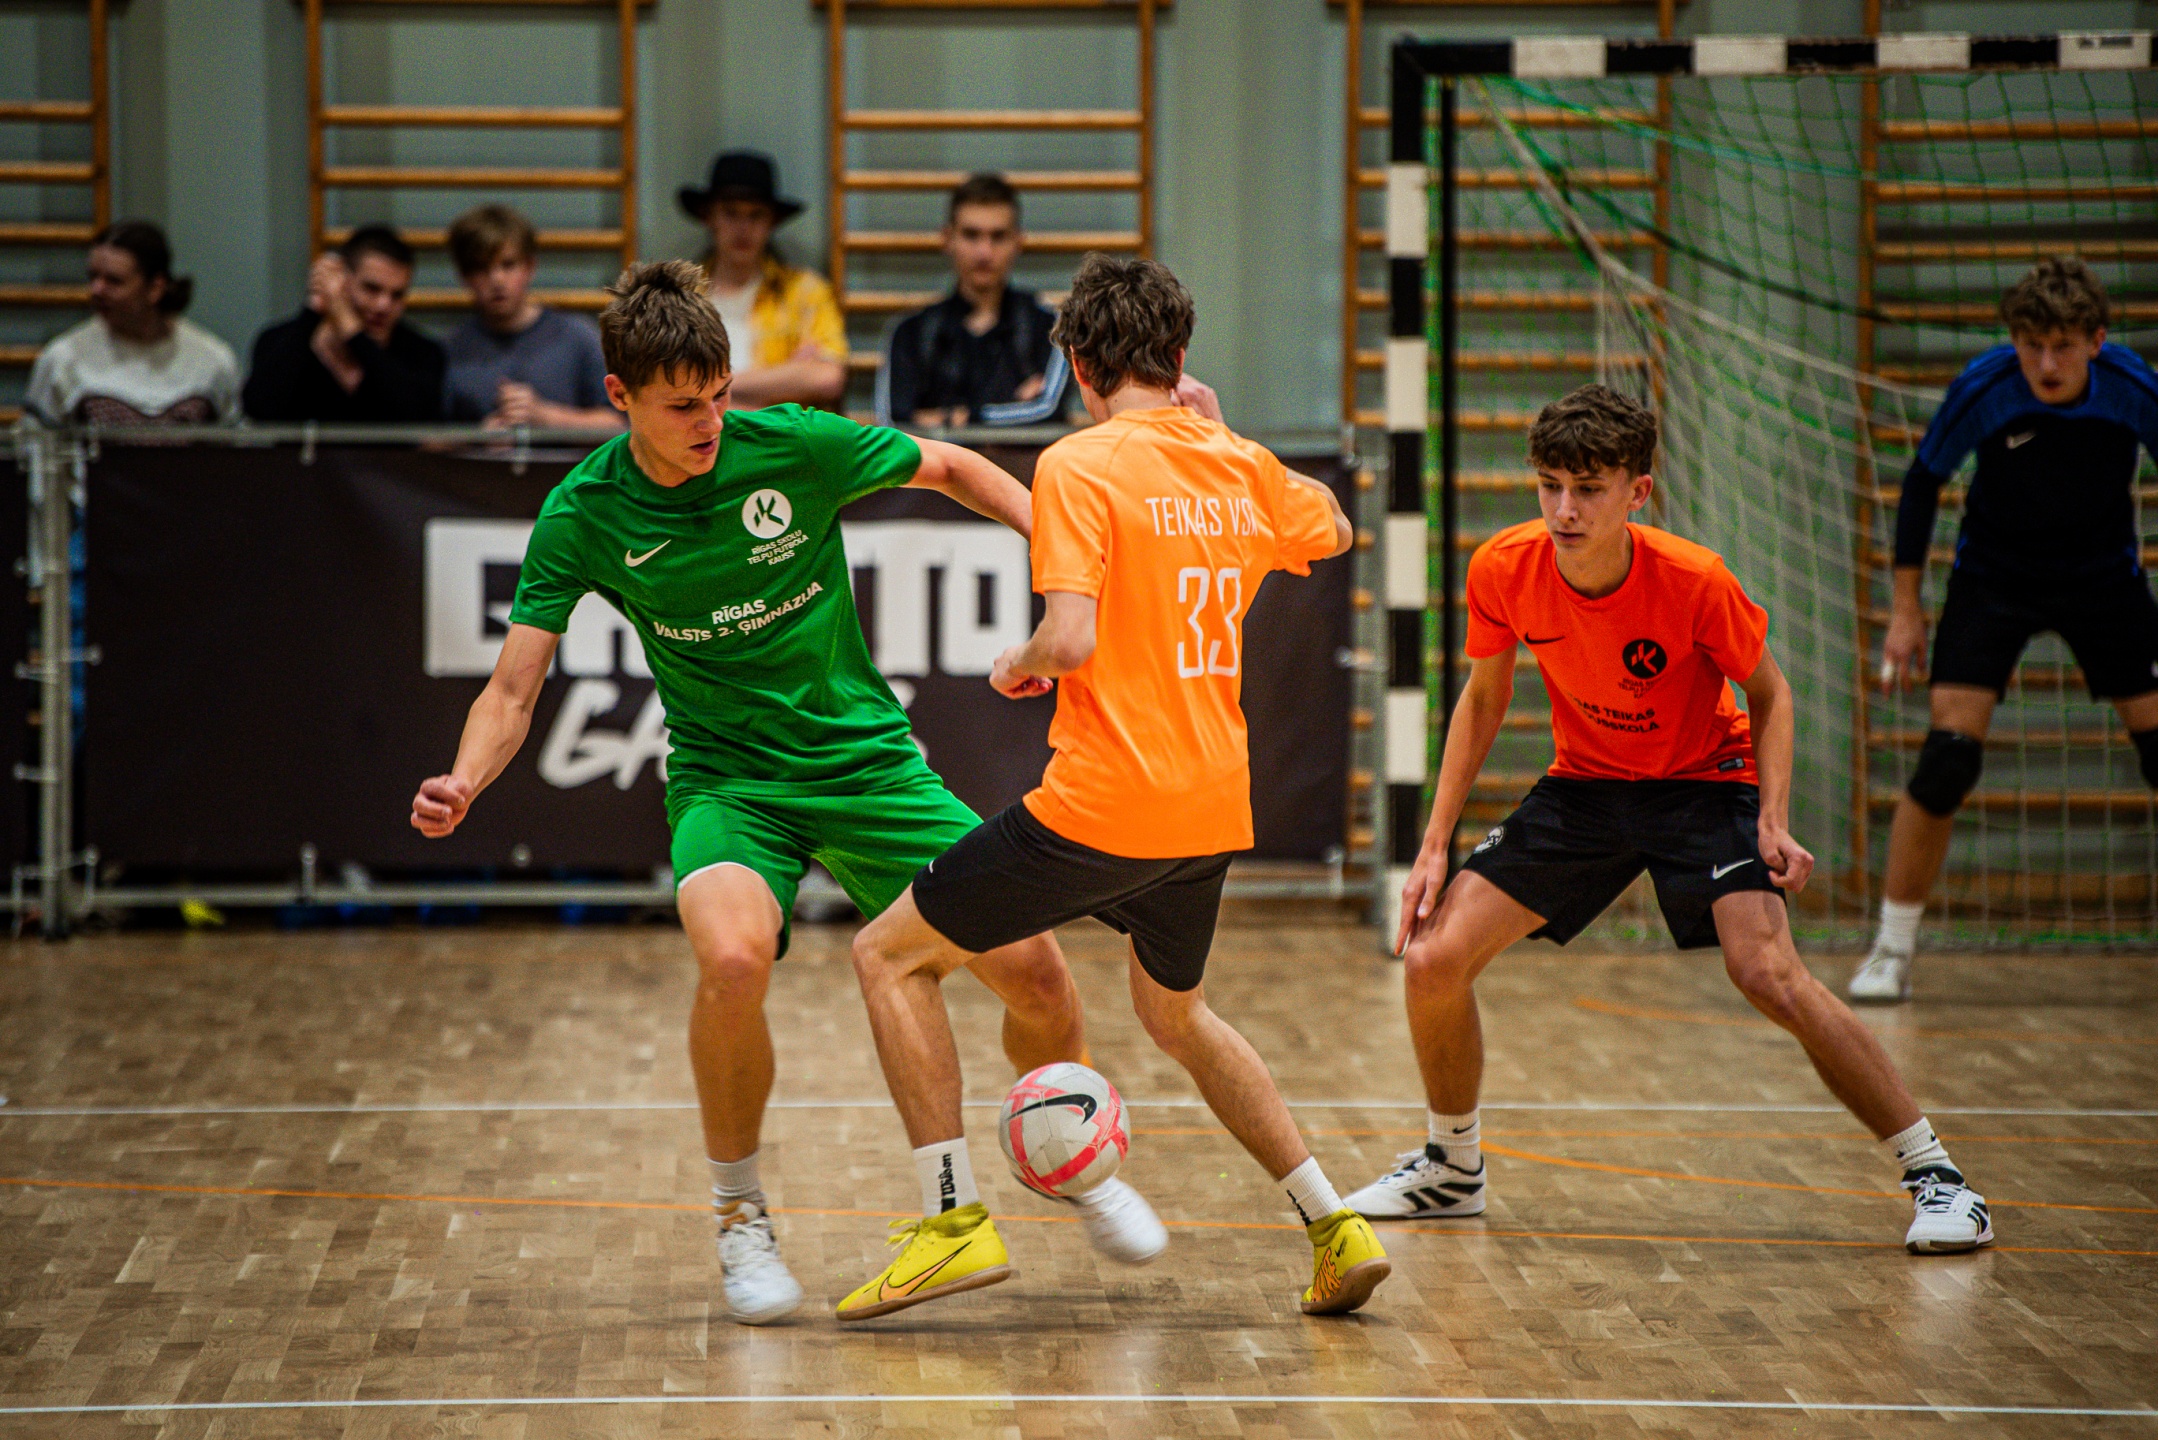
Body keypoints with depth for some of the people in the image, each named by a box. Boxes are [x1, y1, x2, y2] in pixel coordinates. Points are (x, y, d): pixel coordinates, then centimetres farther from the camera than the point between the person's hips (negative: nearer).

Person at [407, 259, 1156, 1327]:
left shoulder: (794, 445, -13)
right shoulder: (584, 516, -12)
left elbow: (952, 471, 4)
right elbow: (513, 690, -9)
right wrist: (464, 781, -29)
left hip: (864, 753, 1)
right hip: (725, 779, -1)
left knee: (1032, 969, -8)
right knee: (733, 959, -34)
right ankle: (741, 1218, -8)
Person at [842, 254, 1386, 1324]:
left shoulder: (1080, 465, -10)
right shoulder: (1243, 470, 9)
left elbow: (1073, 640, -21)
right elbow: (1332, 531, 31)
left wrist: (1018, 666, 0)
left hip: (1104, 804, -7)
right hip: (1216, 806, 7)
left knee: (891, 954, 7)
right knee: (1173, 1013, 31)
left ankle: (958, 1221, -1)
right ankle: (1333, 1226, 23)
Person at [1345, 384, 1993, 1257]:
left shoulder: (1693, 582, -26)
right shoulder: (1503, 571, -17)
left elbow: (1768, 695, -9)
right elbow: (1483, 700, 1)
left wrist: (1774, 822, -23)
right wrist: (1436, 846, -1)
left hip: (1704, 782, -4)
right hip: (1583, 784, 4)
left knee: (1768, 973, -26)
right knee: (1434, 958, -8)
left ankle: (1934, 1176, -13)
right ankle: (1452, 1168, 19)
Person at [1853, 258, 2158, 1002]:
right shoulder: (1982, 389, -23)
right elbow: (1922, 485, -8)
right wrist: (1905, 610, -6)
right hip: (1994, 577, -1)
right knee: (1948, 759, -14)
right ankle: (1892, 952, -3)